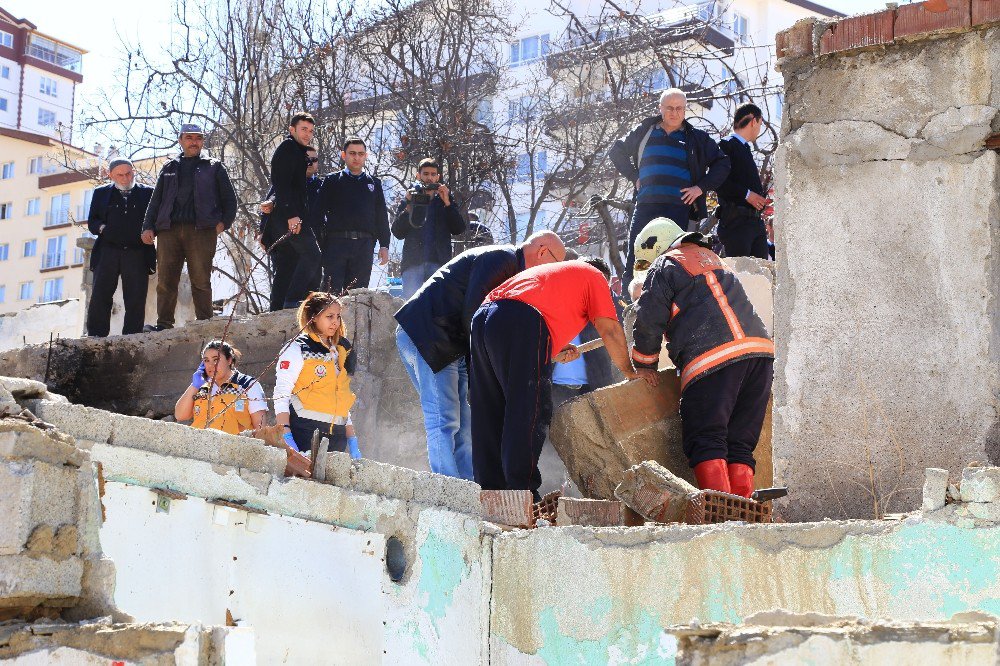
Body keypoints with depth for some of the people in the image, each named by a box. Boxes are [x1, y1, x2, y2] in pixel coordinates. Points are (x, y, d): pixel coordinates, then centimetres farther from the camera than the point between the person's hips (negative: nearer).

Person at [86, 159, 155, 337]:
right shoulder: (101, 193, 16)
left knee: (136, 301, -6)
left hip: (137, 254, -1)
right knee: (100, 297, -6)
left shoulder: (148, 193, 13)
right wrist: (102, 228, -8)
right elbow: (92, 222, 13)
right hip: (108, 253, 1)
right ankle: (96, 338, -6)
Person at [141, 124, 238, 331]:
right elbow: (155, 200, 20)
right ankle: (164, 323, -6)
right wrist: (148, 227, 8)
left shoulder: (214, 167, 16)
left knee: (201, 280, -6)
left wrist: (223, 223, -2)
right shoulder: (169, 168, 23)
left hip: (201, 230, -2)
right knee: (165, 280, -5)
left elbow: (229, 199, 12)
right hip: (169, 229, 2)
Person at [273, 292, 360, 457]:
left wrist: (352, 442, 15)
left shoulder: (340, 352, 20)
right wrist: (286, 438, -19)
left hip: (336, 437, 6)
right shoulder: (297, 349, 0)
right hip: (305, 435, -6)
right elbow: (281, 396, -7)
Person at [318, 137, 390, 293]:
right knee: (332, 291, -8)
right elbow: (320, 212, 4)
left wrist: (384, 245, 7)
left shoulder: (374, 184, 17)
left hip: (364, 244, 2)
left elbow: (382, 217, 16)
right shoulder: (332, 181, 10)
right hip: (336, 243, -2)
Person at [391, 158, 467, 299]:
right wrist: (408, 206, -6)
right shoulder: (408, 201, 17)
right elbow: (397, 233, 5)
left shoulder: (444, 201, 18)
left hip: (440, 263, 0)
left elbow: (459, 229, 4)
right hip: (413, 263, 0)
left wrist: (447, 203, -5)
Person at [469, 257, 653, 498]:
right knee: (529, 415, -7)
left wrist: (555, 353, 29)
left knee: (490, 417, 10)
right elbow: (610, 330, 12)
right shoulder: (594, 275, 21)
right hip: (522, 324, -8)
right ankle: (523, 495, -12)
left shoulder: (550, 270, 41)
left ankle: (491, 492, 10)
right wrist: (630, 372, 22)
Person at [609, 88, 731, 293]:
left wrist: (701, 187, 2)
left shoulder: (696, 138, 12)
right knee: (634, 262, -4)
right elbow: (617, 151, 25)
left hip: (679, 207, -1)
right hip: (646, 205, 1)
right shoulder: (644, 132, 14)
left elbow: (722, 164, 14)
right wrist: (634, 177, 11)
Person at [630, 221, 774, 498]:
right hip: (761, 349, 7)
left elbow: (649, 321, 3)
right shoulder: (714, 260, 32)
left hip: (709, 358, -7)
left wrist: (644, 365, 17)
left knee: (706, 443, -5)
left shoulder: (664, 267, 9)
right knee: (740, 444, 8)